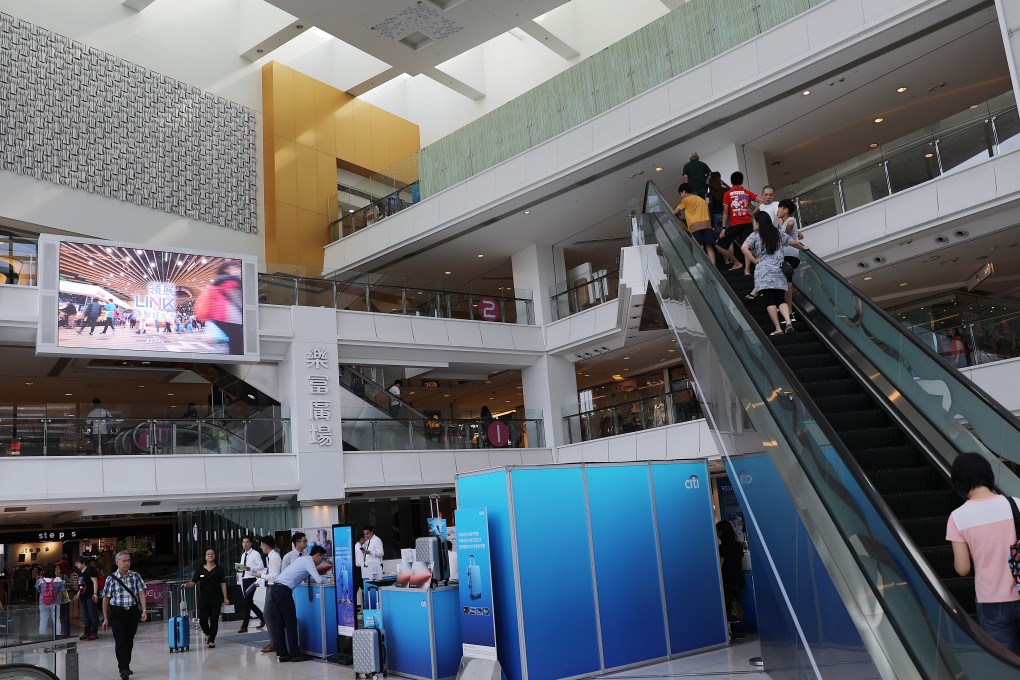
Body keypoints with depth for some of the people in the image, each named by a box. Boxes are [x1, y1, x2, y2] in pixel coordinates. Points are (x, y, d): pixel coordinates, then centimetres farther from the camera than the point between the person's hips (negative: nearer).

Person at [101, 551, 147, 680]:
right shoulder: (111, 579, -3)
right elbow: (106, 599, 2)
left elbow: (141, 593, 1)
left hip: (133, 611, 2)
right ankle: (123, 669, -3)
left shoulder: (135, 576, 2)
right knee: (120, 641, -8)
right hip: (117, 613, -2)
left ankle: (126, 665, 27)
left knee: (129, 640, 11)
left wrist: (144, 610, -8)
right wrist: (106, 618, 3)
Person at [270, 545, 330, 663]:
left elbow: (307, 579, 27)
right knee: (291, 622, -2)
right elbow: (319, 580, -15)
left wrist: (325, 578, 18)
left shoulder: (304, 559, 22)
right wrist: (329, 580, 4)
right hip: (284, 591, -10)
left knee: (278, 623, 9)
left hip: (275, 589, 10)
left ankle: (282, 654, 13)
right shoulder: (308, 561, -6)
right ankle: (295, 654, 2)